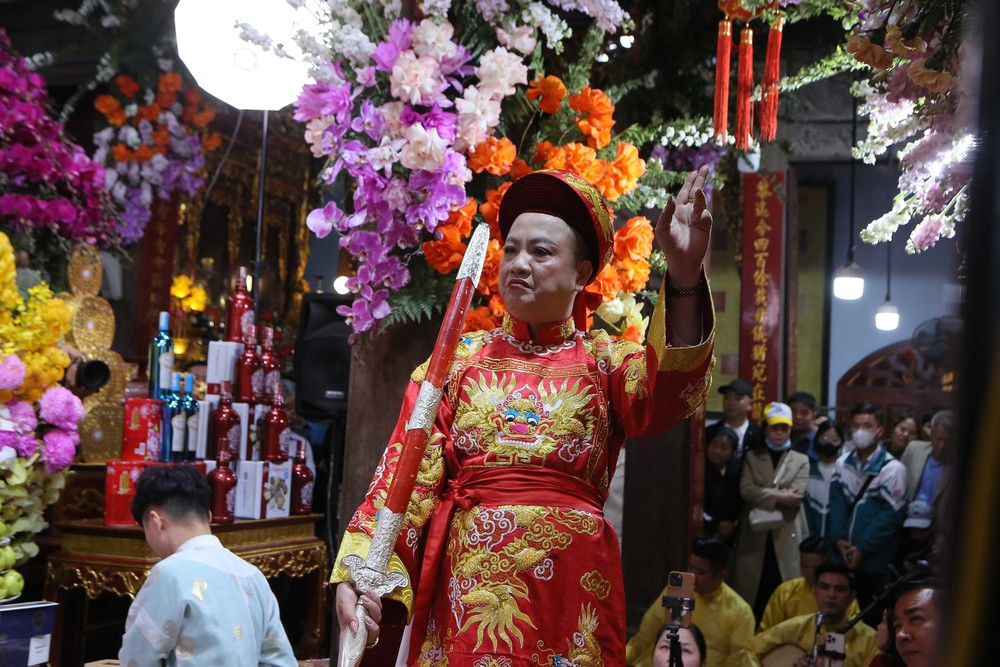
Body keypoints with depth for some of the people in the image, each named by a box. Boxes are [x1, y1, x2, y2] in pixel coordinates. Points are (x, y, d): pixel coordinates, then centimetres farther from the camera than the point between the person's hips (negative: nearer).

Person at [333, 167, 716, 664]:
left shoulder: (604, 362, 7)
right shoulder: (460, 358, 10)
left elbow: (663, 393, -17)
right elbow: (406, 468, 0)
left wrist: (683, 278, -35)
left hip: (569, 581, 0)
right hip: (464, 580, 1)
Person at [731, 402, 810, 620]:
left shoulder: (801, 460, 10)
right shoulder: (752, 457, 11)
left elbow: (797, 496, -5)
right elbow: (746, 490, -5)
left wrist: (764, 496, -8)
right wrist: (779, 497, -14)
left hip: (786, 535, 0)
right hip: (755, 534, 0)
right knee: (751, 592, 0)